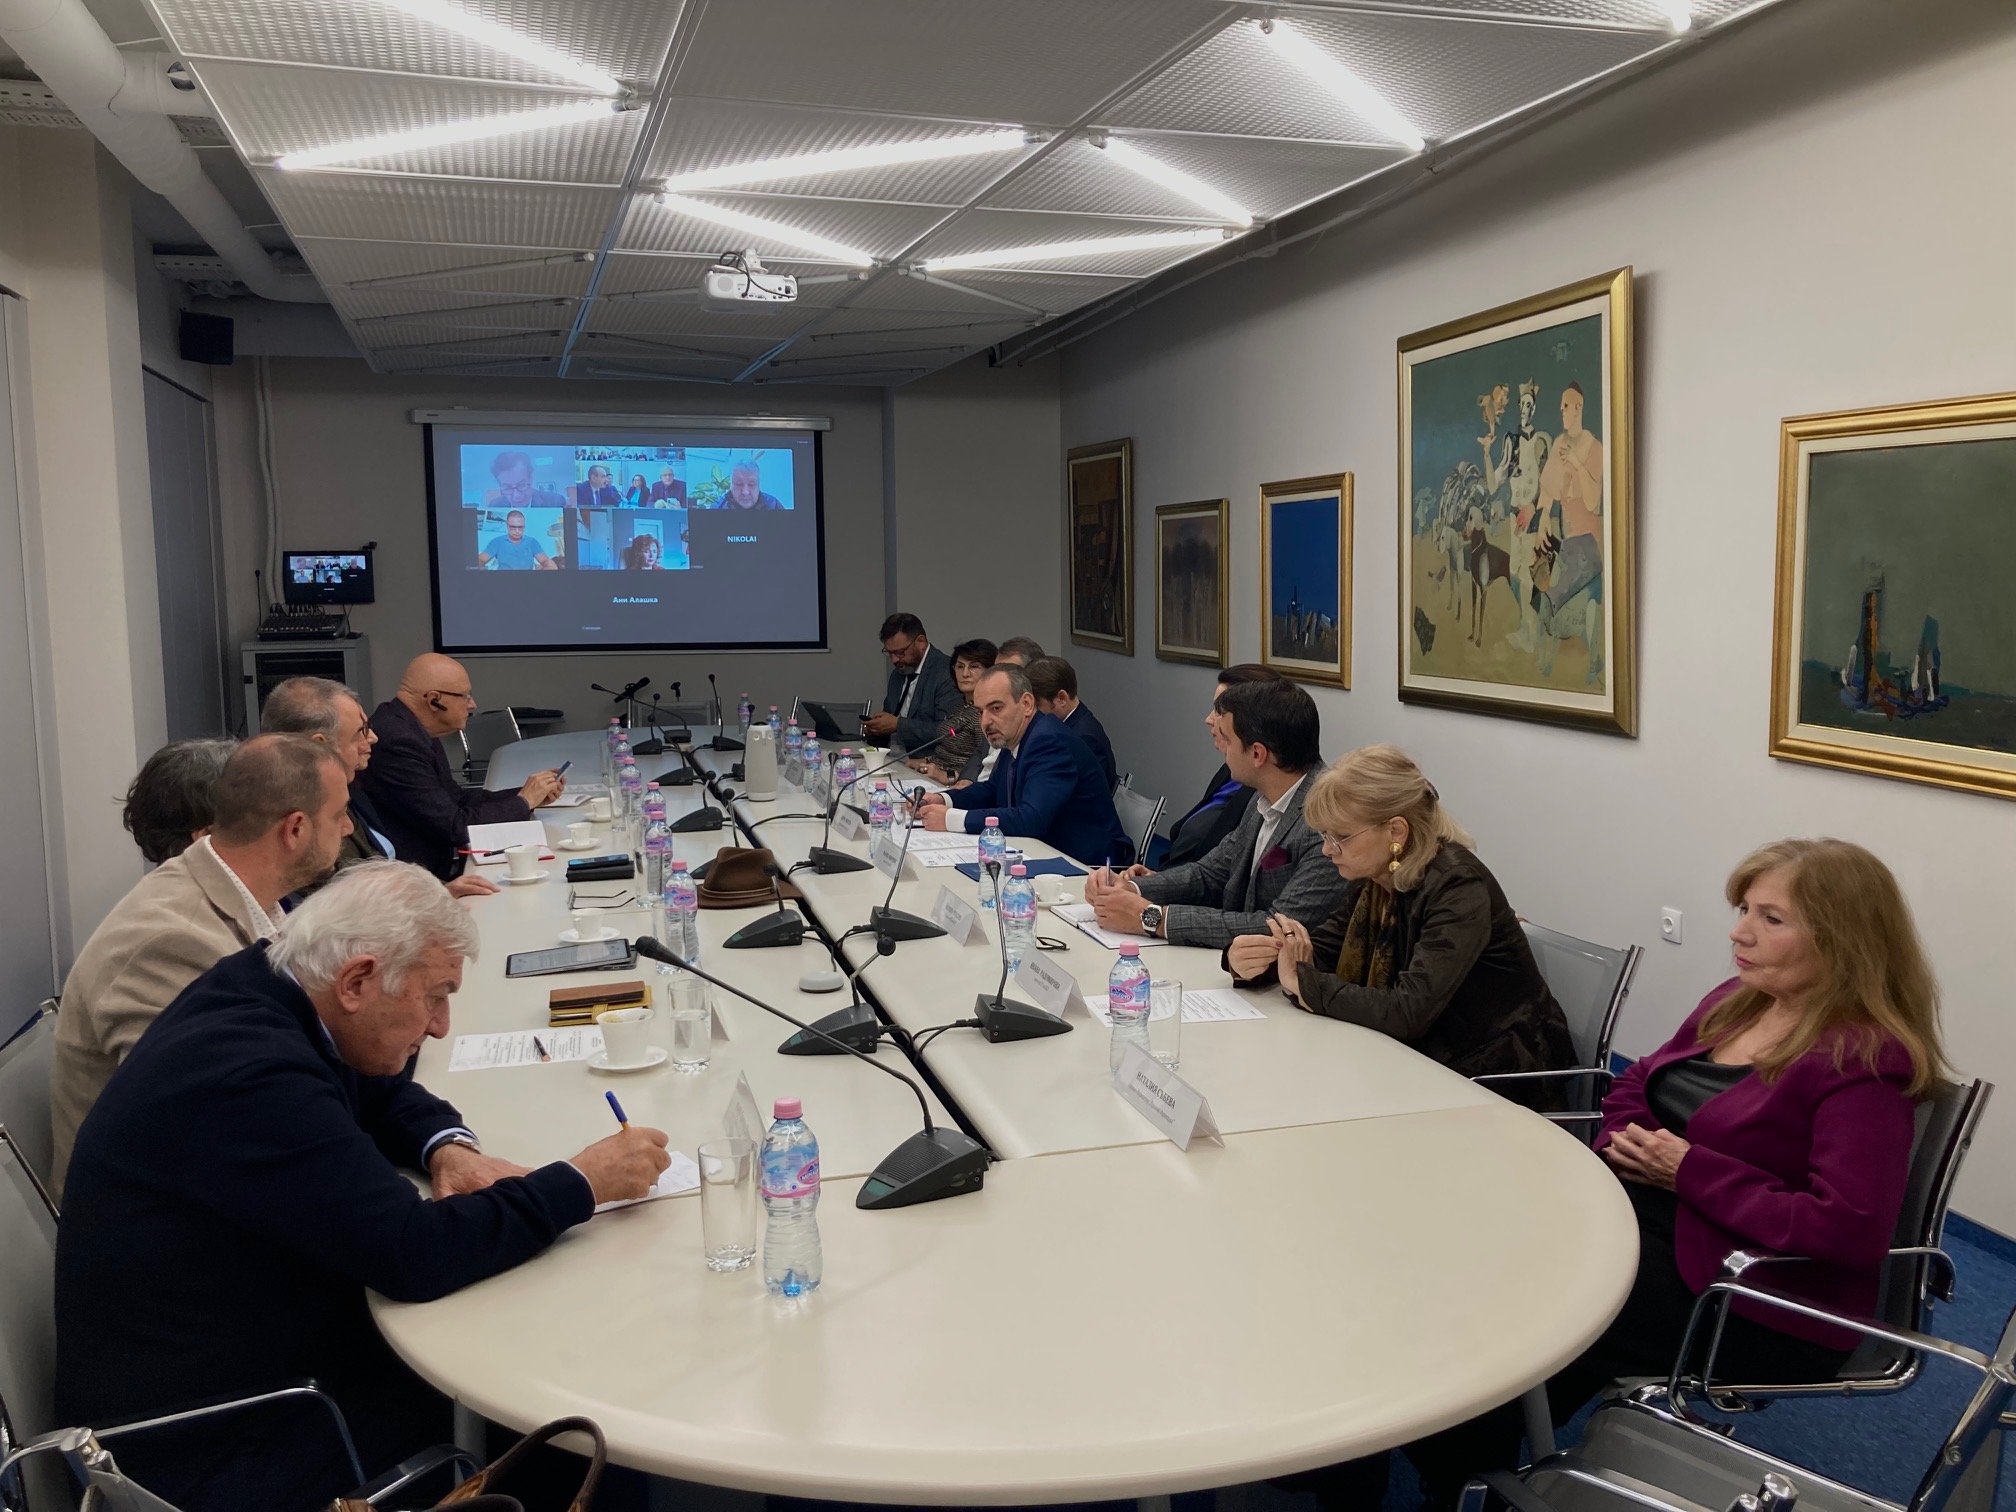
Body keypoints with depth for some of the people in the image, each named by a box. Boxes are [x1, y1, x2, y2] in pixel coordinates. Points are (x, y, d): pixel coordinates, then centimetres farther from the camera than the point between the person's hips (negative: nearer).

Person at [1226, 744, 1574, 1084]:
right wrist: (1252, 959, -14)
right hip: (1431, 1063, 7)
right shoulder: (1373, 879, 1)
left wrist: (1303, 982, -22)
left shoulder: (1458, 889, -24)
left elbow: (1409, 1011, -32)